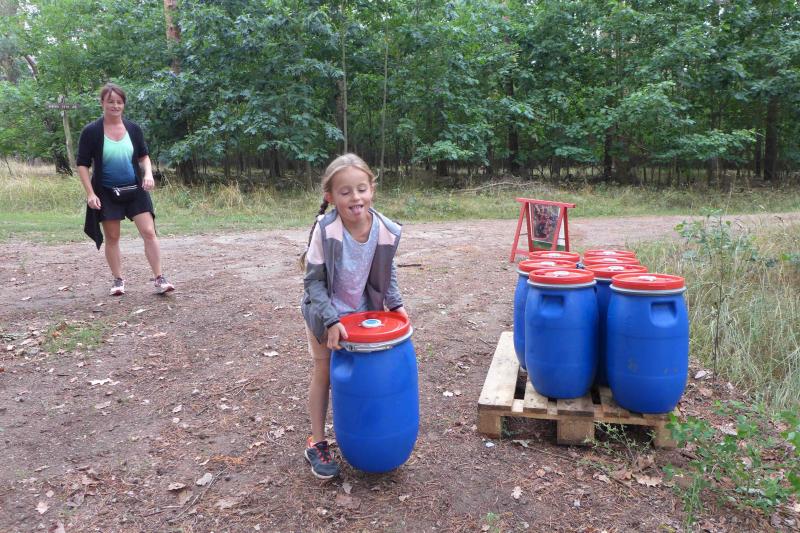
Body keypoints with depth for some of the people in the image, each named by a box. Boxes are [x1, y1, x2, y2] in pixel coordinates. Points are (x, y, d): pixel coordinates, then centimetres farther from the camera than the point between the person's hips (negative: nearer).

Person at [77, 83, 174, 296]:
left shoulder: (133, 129, 1)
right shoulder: (91, 131, -8)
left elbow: (144, 156, 12)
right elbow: (82, 165, -5)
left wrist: (148, 174, -8)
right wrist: (90, 193, -13)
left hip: (135, 190, 2)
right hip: (107, 193, -2)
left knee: (149, 232, -6)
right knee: (112, 237, 7)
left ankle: (159, 279, -2)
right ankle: (118, 280, 19)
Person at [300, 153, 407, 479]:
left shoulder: (387, 231, -21)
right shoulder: (325, 229, -31)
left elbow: (387, 271, 1)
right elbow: (313, 281, -22)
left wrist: (395, 303, -8)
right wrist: (331, 320, -28)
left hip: (362, 311, 3)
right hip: (325, 312, -3)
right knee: (324, 373, 7)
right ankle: (317, 443, 22)